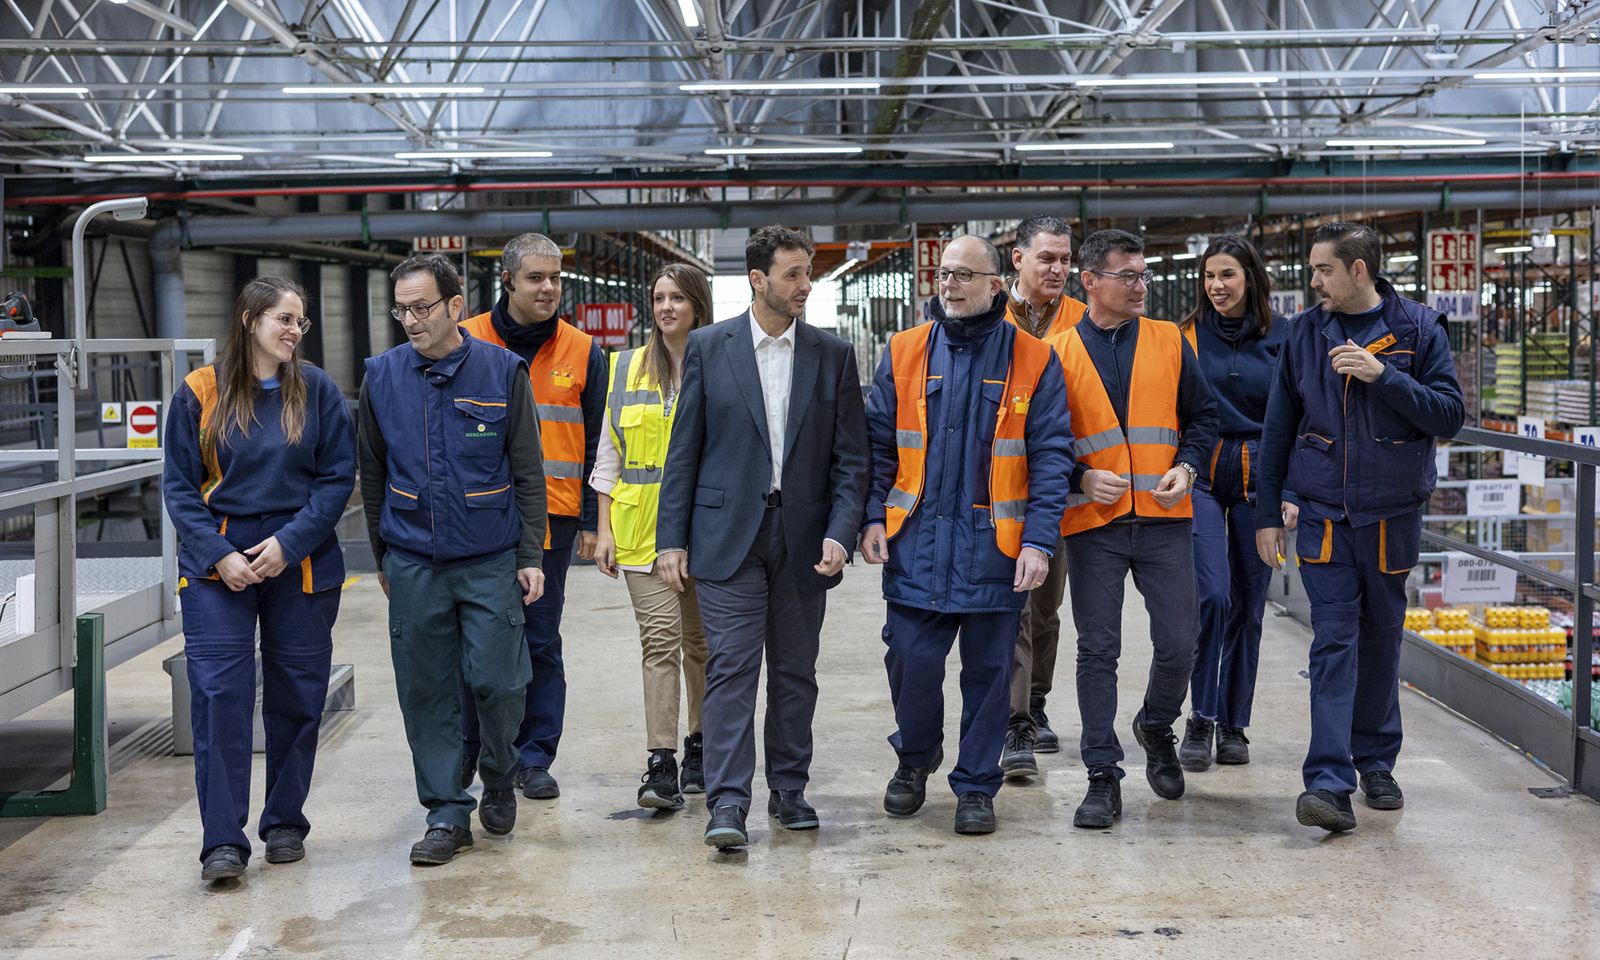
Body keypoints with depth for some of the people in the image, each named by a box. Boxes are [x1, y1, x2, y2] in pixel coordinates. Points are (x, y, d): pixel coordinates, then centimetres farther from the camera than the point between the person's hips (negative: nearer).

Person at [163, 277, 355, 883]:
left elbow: (338, 477, -2)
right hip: (217, 565, -1)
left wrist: (288, 543, -13)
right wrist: (219, 555, -12)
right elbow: (179, 486, 0)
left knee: (296, 695, 8)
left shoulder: (317, 391, 1)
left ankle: (285, 823, 23)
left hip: (301, 563, 1)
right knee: (218, 692, -9)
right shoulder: (200, 393, -1)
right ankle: (223, 840, -5)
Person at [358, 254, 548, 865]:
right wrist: (382, 558, 15)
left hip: (491, 560, -2)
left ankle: (499, 780, 24)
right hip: (413, 562, 2)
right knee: (426, 690, 4)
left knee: (496, 681, -4)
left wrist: (530, 556, -3)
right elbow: (373, 474, 13)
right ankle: (447, 814, 15)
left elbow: (528, 472, 1)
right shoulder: (382, 376, 3)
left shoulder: (502, 371, -3)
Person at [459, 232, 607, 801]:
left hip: (551, 518, 1)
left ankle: (534, 758, 15)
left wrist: (590, 520, 3)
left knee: (540, 642, 6)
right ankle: (469, 748, 22)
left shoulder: (583, 352, 4)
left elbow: (595, 445, 7)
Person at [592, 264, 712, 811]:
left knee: (701, 640, 10)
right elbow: (609, 455, 10)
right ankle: (660, 765, -10)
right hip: (642, 530, 0)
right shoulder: (626, 369, 8)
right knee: (660, 639, -9)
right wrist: (604, 528, 4)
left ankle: (699, 746, 25)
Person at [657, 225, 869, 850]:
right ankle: (728, 804, -5)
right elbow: (684, 451, 3)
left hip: (802, 539, 2)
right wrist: (672, 539, -2)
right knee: (732, 668, -7)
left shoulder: (833, 354, 5)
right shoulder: (708, 347, 1)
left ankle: (789, 790, 23)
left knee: (795, 672, 10)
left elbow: (851, 458, 5)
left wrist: (840, 533, -8)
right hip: (727, 534, -2)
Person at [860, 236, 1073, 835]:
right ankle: (915, 757, 28)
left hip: (995, 543, -1)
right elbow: (878, 443, 10)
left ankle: (976, 787, 22)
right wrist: (874, 517, -1)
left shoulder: (1033, 360, 0)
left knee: (988, 670, 6)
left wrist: (1040, 540, -9)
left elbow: (1051, 455, -1)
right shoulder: (904, 353, 6)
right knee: (912, 660, 0)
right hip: (917, 541, 1)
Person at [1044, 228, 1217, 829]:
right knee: (1098, 650, 1)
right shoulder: (1059, 353, 2)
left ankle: (1156, 728, 32)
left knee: (1178, 645, 1)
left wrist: (1186, 468, -4)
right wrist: (1081, 478, -10)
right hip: (1093, 524, -1)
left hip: (1163, 519, 2)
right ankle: (1103, 777, 9)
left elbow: (1202, 416, 13)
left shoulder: (1169, 342, 8)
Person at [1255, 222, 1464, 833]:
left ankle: (1376, 762, 28)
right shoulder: (1305, 332, 3)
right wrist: (1267, 513, 5)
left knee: (1381, 638, 12)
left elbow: (1450, 415, -7)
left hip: (1392, 513, 0)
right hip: (1323, 515, 0)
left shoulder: (1418, 329, -2)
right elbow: (1278, 427, 7)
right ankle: (1329, 781, -13)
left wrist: (1384, 375, -19)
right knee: (1334, 641, -8)